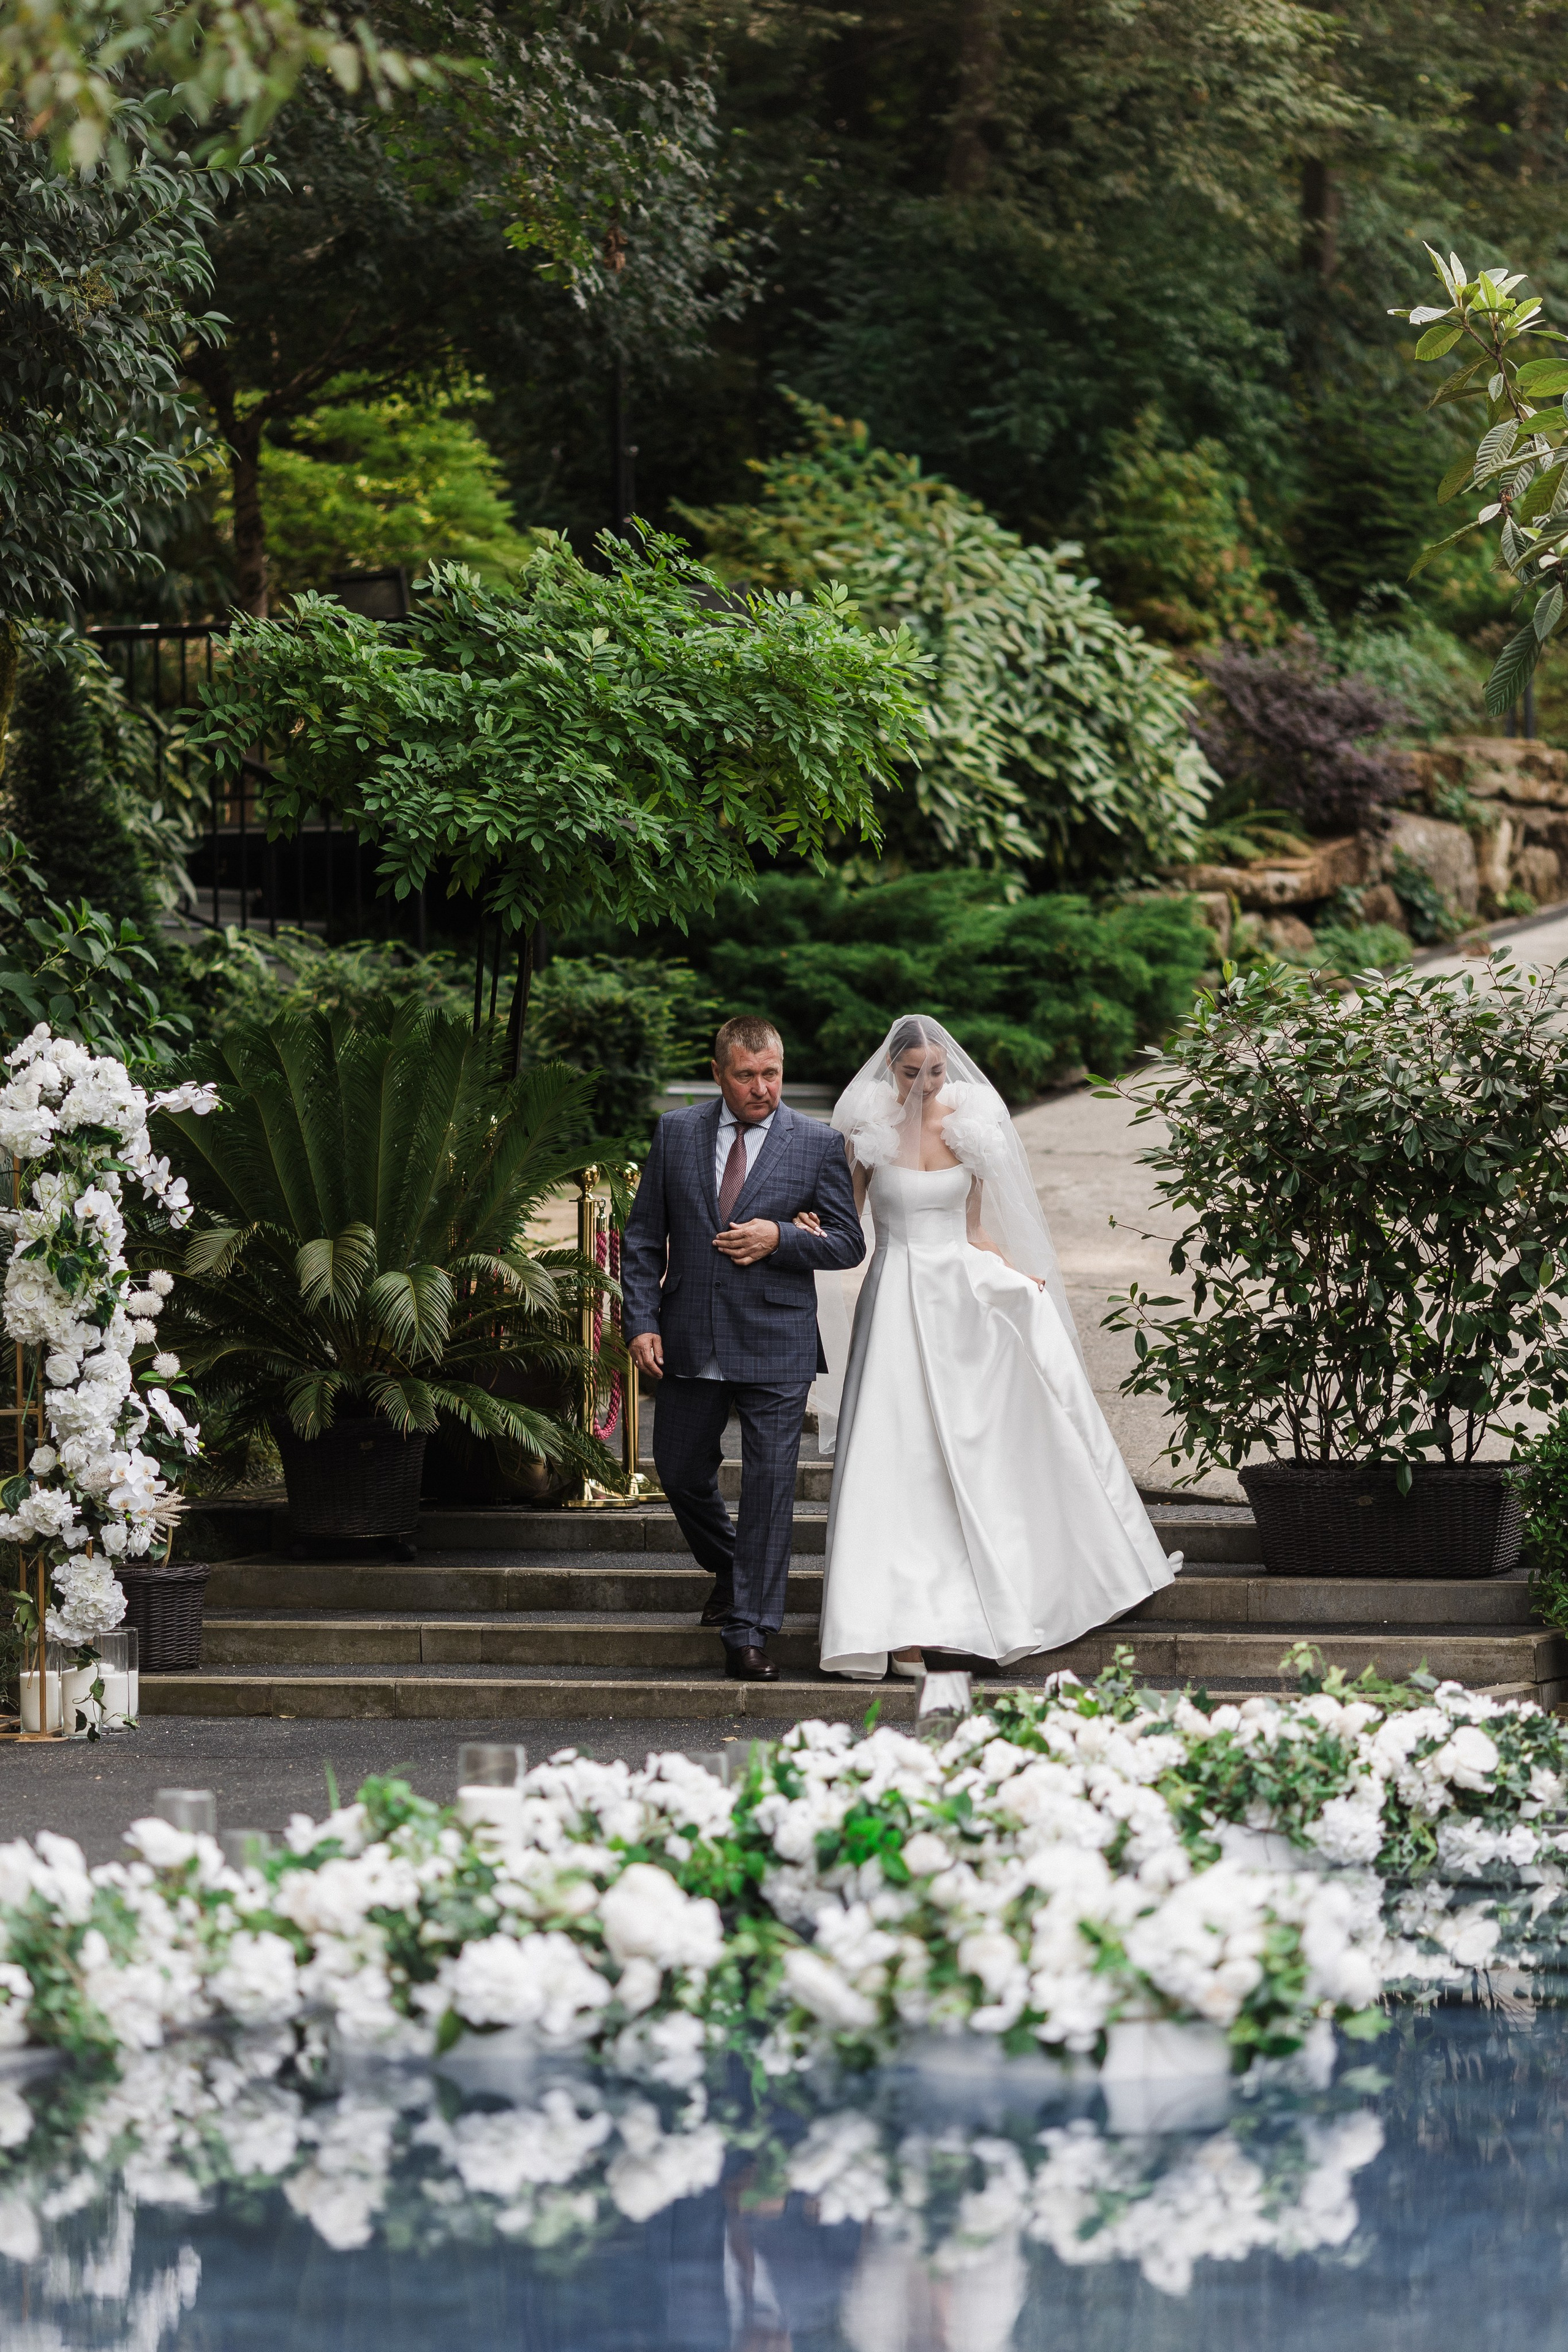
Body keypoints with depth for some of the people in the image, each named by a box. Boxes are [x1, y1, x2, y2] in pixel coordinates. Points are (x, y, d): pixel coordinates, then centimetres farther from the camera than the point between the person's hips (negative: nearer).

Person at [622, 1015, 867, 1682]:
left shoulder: (817, 1145, -1)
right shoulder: (675, 1133, 5)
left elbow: (849, 1244, 1)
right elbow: (643, 1237, 7)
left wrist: (780, 1238, -15)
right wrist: (642, 1321, -3)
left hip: (775, 1348, -3)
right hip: (689, 1344, 3)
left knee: (769, 1487, -6)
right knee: (680, 1474, 12)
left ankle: (749, 1633, -1)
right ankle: (728, 1569, 40)